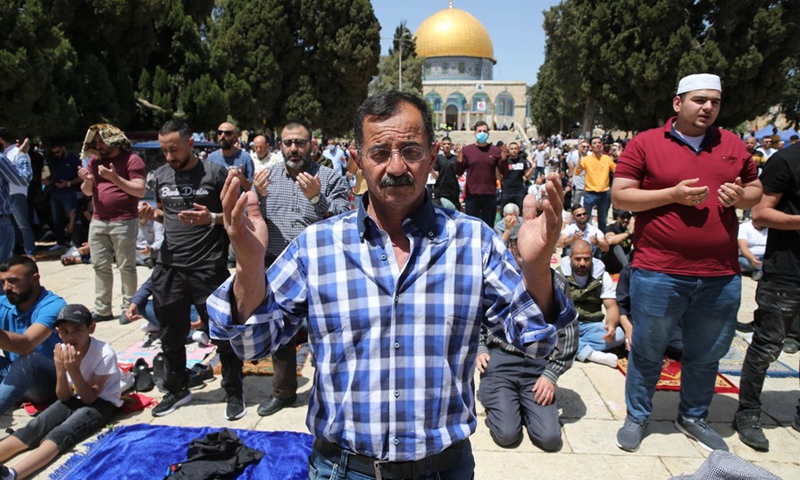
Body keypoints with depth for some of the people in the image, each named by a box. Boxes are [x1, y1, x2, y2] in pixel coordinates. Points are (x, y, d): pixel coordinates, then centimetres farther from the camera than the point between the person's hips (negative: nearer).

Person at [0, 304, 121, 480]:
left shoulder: (105, 353, -23)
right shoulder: (63, 351, -8)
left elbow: (89, 398, -20)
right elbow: (65, 397, -6)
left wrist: (74, 370, -33)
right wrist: (60, 370, -24)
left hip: (102, 402, -6)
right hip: (75, 397, 6)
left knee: (61, 433, -30)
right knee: (34, 427, -18)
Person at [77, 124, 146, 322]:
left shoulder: (131, 160, -7)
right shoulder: (94, 160, 12)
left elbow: (140, 191, -13)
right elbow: (87, 192, 16)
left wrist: (115, 178, -21)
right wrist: (87, 181, -6)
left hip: (124, 222, -6)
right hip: (98, 221, 7)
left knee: (126, 266, -1)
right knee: (100, 266, 8)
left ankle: (128, 308, 8)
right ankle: (102, 309, 15)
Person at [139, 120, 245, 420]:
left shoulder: (215, 173, -6)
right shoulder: (161, 175, 10)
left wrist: (212, 218, -20)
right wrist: (151, 214, 0)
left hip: (208, 269, -5)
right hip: (169, 268, 5)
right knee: (171, 336, 17)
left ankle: (234, 393, 21)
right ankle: (177, 390, 37)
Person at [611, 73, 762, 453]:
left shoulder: (733, 146, 10)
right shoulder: (645, 143, -2)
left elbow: (755, 190, 19)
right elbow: (619, 196, -6)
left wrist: (741, 197, -5)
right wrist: (673, 195, -17)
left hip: (721, 275, 4)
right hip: (658, 274, -4)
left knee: (707, 354, 18)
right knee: (647, 351, 10)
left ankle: (693, 417, 39)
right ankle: (636, 417, 29)